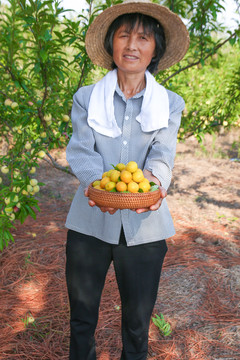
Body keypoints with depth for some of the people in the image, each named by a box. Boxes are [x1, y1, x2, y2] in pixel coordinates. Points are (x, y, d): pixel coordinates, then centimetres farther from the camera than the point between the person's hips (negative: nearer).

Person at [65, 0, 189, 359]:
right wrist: (98, 182, -31)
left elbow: (162, 154, -9)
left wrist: (154, 180, -32)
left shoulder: (170, 104, 4)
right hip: (90, 224, 0)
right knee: (81, 318, 17)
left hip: (144, 227, 0)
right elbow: (80, 151, -9)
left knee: (137, 326, 15)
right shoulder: (86, 98, 3)